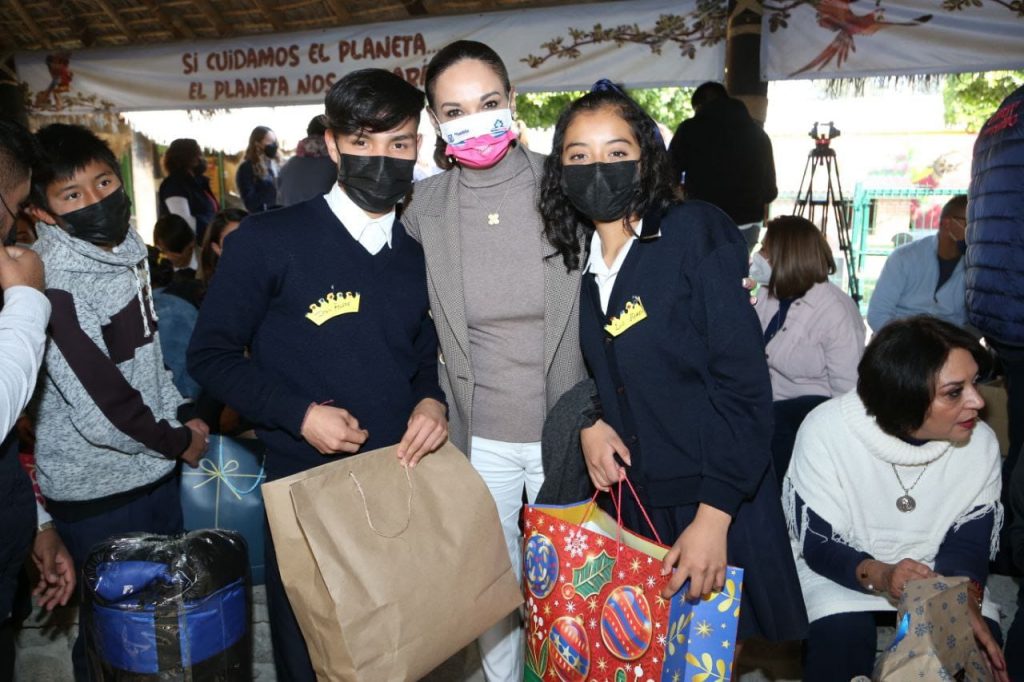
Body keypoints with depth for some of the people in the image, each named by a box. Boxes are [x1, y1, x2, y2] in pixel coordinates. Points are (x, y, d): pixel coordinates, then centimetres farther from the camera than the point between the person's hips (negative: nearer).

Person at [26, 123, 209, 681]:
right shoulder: (53, 286, -23)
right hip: (98, 492, -7)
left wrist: (182, 412, 5)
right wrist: (179, 442, -10)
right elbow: (103, 412, -24)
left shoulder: (128, 249, 3)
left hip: (156, 469, 8)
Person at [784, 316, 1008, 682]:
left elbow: (969, 544, -7)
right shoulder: (825, 432, -26)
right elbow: (818, 544, -20)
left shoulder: (980, 442, -14)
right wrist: (879, 576, -39)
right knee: (840, 638, -31)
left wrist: (966, 603, -27)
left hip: (936, 575, 4)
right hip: (840, 572, -3)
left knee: (981, 641, -20)